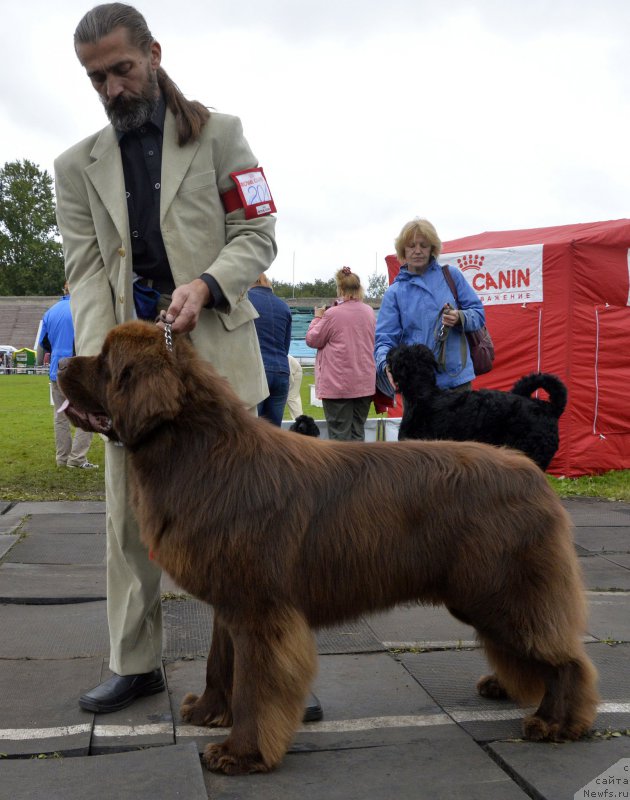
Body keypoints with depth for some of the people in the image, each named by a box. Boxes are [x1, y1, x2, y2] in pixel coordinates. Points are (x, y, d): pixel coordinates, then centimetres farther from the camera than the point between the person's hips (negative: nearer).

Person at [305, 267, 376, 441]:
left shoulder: (333, 314, -13)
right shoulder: (369, 312, 4)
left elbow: (312, 340, -4)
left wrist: (317, 318, 11)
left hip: (338, 384, -5)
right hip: (365, 383, 5)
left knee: (340, 434, 1)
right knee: (358, 432, 10)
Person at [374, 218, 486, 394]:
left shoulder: (451, 276, 9)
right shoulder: (395, 292, 6)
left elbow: (478, 313, 8)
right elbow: (384, 339, -1)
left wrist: (460, 318, -15)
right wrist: (386, 364, -23)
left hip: (457, 377, 1)